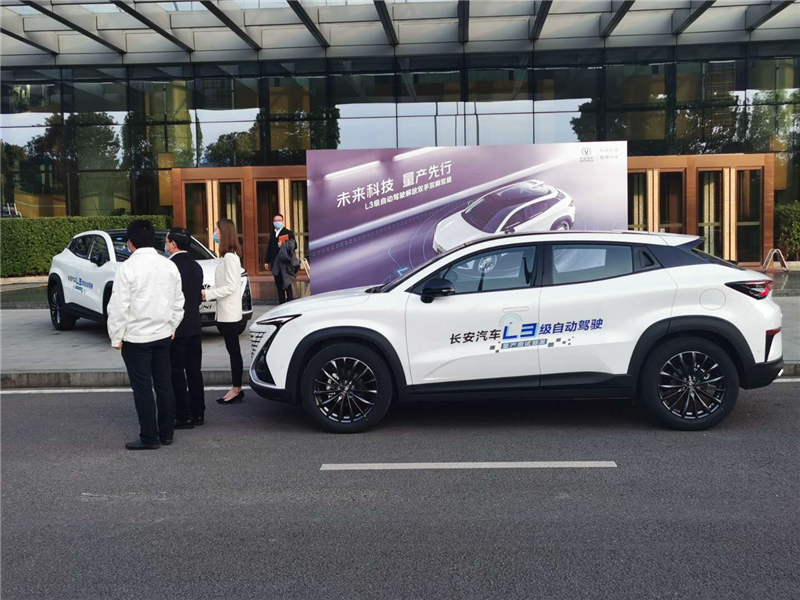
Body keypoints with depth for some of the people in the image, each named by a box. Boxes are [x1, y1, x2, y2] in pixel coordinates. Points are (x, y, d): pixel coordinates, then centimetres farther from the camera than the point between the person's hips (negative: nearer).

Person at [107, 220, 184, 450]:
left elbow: (119, 306, -14)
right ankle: (166, 433, 20)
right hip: (163, 335, 6)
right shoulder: (169, 266, 4)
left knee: (143, 388, 1)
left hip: (136, 337, -6)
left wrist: (116, 336, -5)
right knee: (164, 384, 12)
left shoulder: (127, 267, -14)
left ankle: (149, 438, 6)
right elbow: (178, 303, 11)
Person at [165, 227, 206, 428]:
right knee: (194, 371, 12)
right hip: (194, 327, 8)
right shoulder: (195, 266, 9)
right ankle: (198, 414, 18)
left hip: (176, 328, -8)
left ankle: (184, 417, 1)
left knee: (177, 373, -1)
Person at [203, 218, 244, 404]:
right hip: (225, 312, 10)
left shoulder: (230, 257, -16)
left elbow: (231, 287, -20)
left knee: (233, 350, -3)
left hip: (229, 313, -10)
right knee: (232, 350, 12)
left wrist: (207, 294, -17)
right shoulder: (228, 256, 14)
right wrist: (208, 292, 6)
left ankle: (236, 389, 3)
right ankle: (236, 388, 18)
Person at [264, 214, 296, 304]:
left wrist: (283, 245, -24)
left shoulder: (288, 233, -2)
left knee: (287, 284, -3)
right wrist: (267, 262, 10)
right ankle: (281, 304, 14)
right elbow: (269, 248, 14)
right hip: (275, 263, 6)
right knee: (278, 284, 8)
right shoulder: (272, 234, 15)